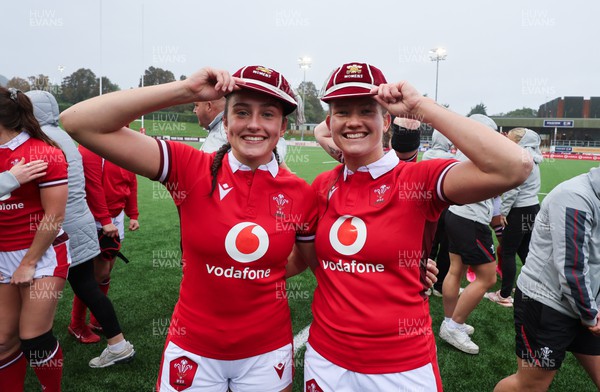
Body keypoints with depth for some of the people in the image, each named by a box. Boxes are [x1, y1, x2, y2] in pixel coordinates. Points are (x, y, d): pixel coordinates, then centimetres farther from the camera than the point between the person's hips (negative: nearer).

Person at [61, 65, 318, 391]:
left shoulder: (300, 194, -10)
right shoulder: (190, 169, -14)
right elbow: (78, 123, -21)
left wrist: (259, 279, -6)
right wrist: (186, 90, -26)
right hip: (193, 348, -1)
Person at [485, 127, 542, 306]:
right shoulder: (531, 157, 12)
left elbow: (512, 189, -19)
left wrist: (503, 211, -11)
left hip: (520, 211, -9)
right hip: (533, 208, 9)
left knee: (507, 253, 0)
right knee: (525, 251, 16)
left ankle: (504, 296, 7)